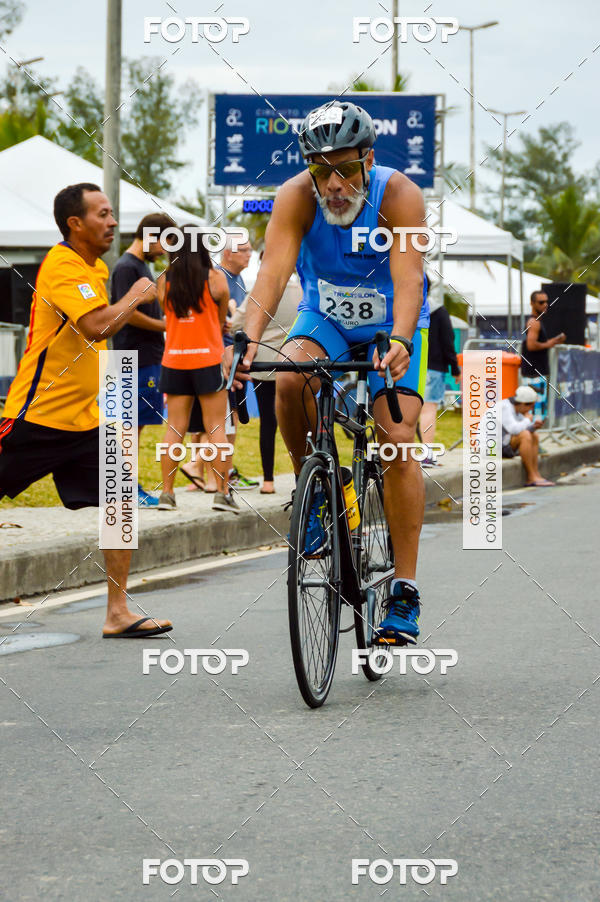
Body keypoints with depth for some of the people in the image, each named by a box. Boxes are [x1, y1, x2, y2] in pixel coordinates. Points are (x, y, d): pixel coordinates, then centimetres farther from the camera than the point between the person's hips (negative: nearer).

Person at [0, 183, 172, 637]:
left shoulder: (95, 268, 13)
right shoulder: (62, 267, -16)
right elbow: (96, 326, -28)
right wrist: (136, 296, -15)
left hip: (84, 420, 8)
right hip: (37, 415, -8)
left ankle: (118, 613, 2)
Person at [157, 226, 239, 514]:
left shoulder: (164, 281, 1)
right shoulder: (215, 278, -4)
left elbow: (167, 315, 9)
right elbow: (222, 318, 6)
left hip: (173, 360, 3)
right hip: (208, 360, -3)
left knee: (174, 428, 7)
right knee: (216, 427, 1)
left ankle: (167, 493, 5)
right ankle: (223, 492, -2)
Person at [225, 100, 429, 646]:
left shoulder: (398, 195, -28)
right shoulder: (297, 197, -24)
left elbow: (408, 277, -40)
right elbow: (274, 271, -35)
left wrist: (398, 341, -58)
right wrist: (249, 341, -51)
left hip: (393, 323, -2)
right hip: (326, 317, 2)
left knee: (398, 440, -17)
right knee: (291, 378, -31)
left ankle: (405, 590, -12)